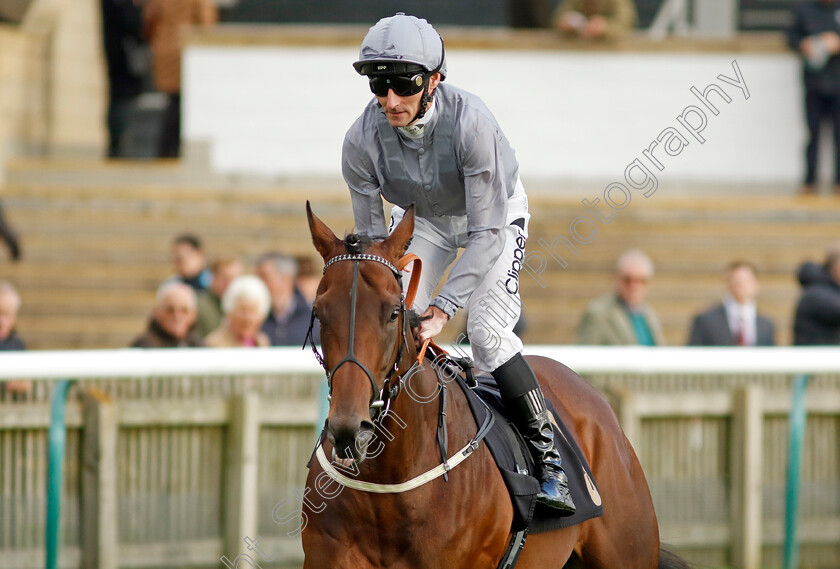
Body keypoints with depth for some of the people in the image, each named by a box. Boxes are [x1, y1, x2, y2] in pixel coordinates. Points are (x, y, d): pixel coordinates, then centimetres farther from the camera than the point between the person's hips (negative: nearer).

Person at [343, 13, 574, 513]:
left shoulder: (471, 121, -39)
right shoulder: (363, 139, -28)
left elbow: (486, 231, -34)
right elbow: (372, 235, -14)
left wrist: (444, 306, -38)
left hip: (496, 212, -4)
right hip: (422, 218, 4)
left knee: (488, 332, -19)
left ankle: (548, 455, -7)